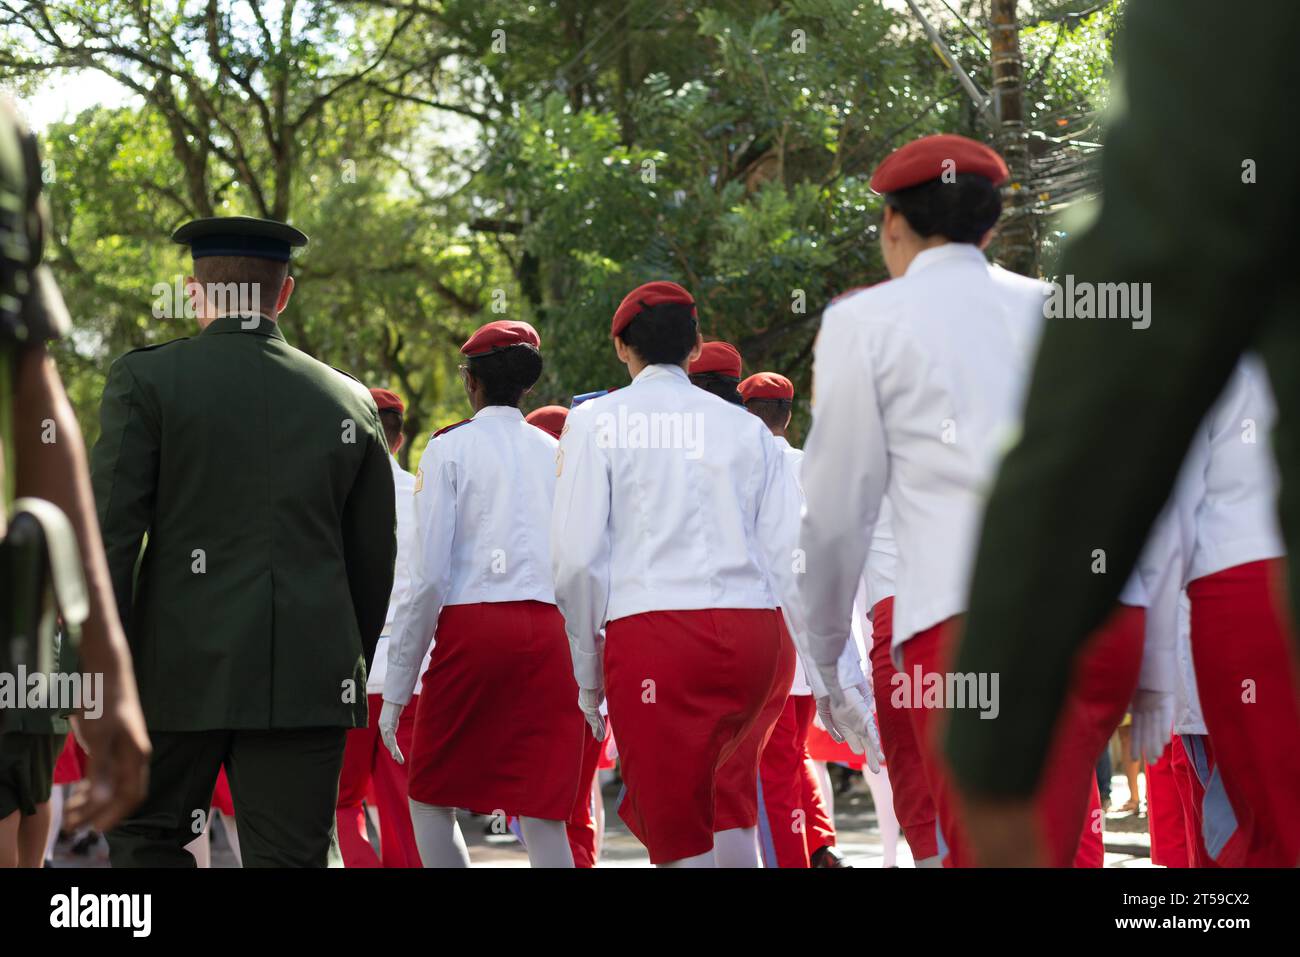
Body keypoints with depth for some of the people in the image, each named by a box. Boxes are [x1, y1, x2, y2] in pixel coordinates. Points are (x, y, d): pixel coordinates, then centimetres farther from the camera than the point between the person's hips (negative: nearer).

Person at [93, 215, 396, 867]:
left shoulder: (146, 379, -1)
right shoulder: (350, 402, 9)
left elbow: (109, 536, -7)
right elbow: (375, 563, 13)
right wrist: (350, 674, 22)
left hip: (183, 671, -2)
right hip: (310, 684, 2)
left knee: (144, 838, 13)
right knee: (290, 855, 3)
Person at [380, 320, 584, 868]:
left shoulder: (450, 448, 2)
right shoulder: (558, 453, 13)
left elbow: (429, 575, -4)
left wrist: (396, 689, -1)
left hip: (472, 625, -3)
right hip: (551, 633, 3)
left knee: (431, 803, 11)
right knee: (543, 818, 0)